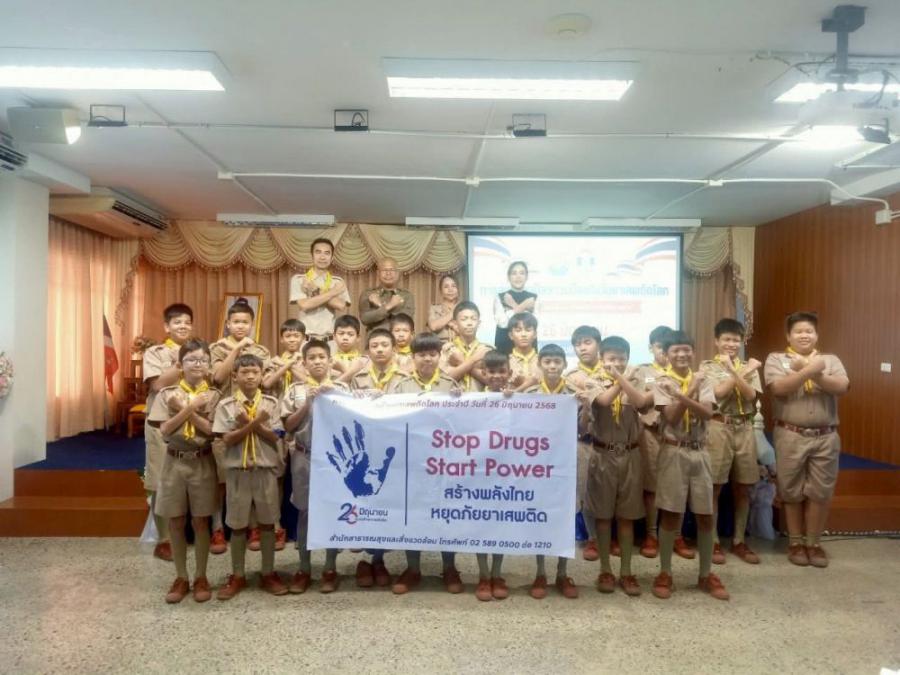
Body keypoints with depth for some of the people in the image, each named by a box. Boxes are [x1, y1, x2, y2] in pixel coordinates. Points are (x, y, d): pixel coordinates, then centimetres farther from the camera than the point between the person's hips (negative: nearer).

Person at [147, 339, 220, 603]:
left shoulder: (213, 396, -2)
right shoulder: (167, 394, 0)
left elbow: (212, 430, -12)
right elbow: (165, 430, -9)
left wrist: (185, 409, -16)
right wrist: (190, 407, -16)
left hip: (202, 462, -1)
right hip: (175, 461, 1)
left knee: (200, 522, 6)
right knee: (176, 522, 8)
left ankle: (201, 577, 20)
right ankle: (181, 578, 22)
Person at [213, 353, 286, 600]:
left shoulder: (271, 403, -1)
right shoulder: (226, 405, -2)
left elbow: (274, 438, -6)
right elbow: (228, 440, -10)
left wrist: (249, 423, -17)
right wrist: (255, 423, -20)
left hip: (266, 470, 1)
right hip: (238, 470, 0)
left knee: (267, 522, 9)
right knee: (238, 525, 8)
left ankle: (269, 573, 22)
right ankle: (237, 576, 23)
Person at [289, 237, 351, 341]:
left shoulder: (338, 281, 9)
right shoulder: (298, 279, 3)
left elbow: (342, 306, -8)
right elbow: (304, 305, -13)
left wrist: (315, 291, -9)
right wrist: (333, 292, -8)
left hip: (329, 339, 2)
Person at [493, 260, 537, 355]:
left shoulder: (533, 298, 8)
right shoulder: (500, 298, 4)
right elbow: (502, 322, -9)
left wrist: (515, 307, -8)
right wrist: (521, 308, -8)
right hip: (505, 345, -1)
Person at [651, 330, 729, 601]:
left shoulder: (702, 380, 5)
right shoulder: (662, 382, -2)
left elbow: (707, 412, -11)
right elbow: (671, 417, -14)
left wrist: (682, 395, -23)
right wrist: (691, 390, -18)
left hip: (699, 452, 3)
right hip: (673, 452, -3)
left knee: (705, 516, 8)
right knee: (671, 515, 2)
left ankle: (706, 574, 23)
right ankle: (665, 574, 14)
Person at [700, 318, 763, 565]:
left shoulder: (749, 367, 10)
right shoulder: (708, 366, 1)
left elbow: (750, 395, -7)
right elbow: (718, 392, -15)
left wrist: (733, 370, -18)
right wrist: (743, 372, -12)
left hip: (745, 429, 4)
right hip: (718, 428, -4)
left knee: (743, 489, 9)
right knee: (714, 487, 0)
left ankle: (739, 541, 21)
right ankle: (714, 542, 9)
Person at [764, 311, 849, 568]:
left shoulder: (831, 360, 9)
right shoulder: (776, 359, 2)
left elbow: (841, 387, -8)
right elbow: (779, 388, -14)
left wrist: (812, 372, -17)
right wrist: (810, 369, -21)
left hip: (825, 437, 2)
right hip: (791, 436, -2)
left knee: (820, 492, 7)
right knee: (792, 491, 7)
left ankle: (813, 542, 21)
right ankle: (795, 542, 21)